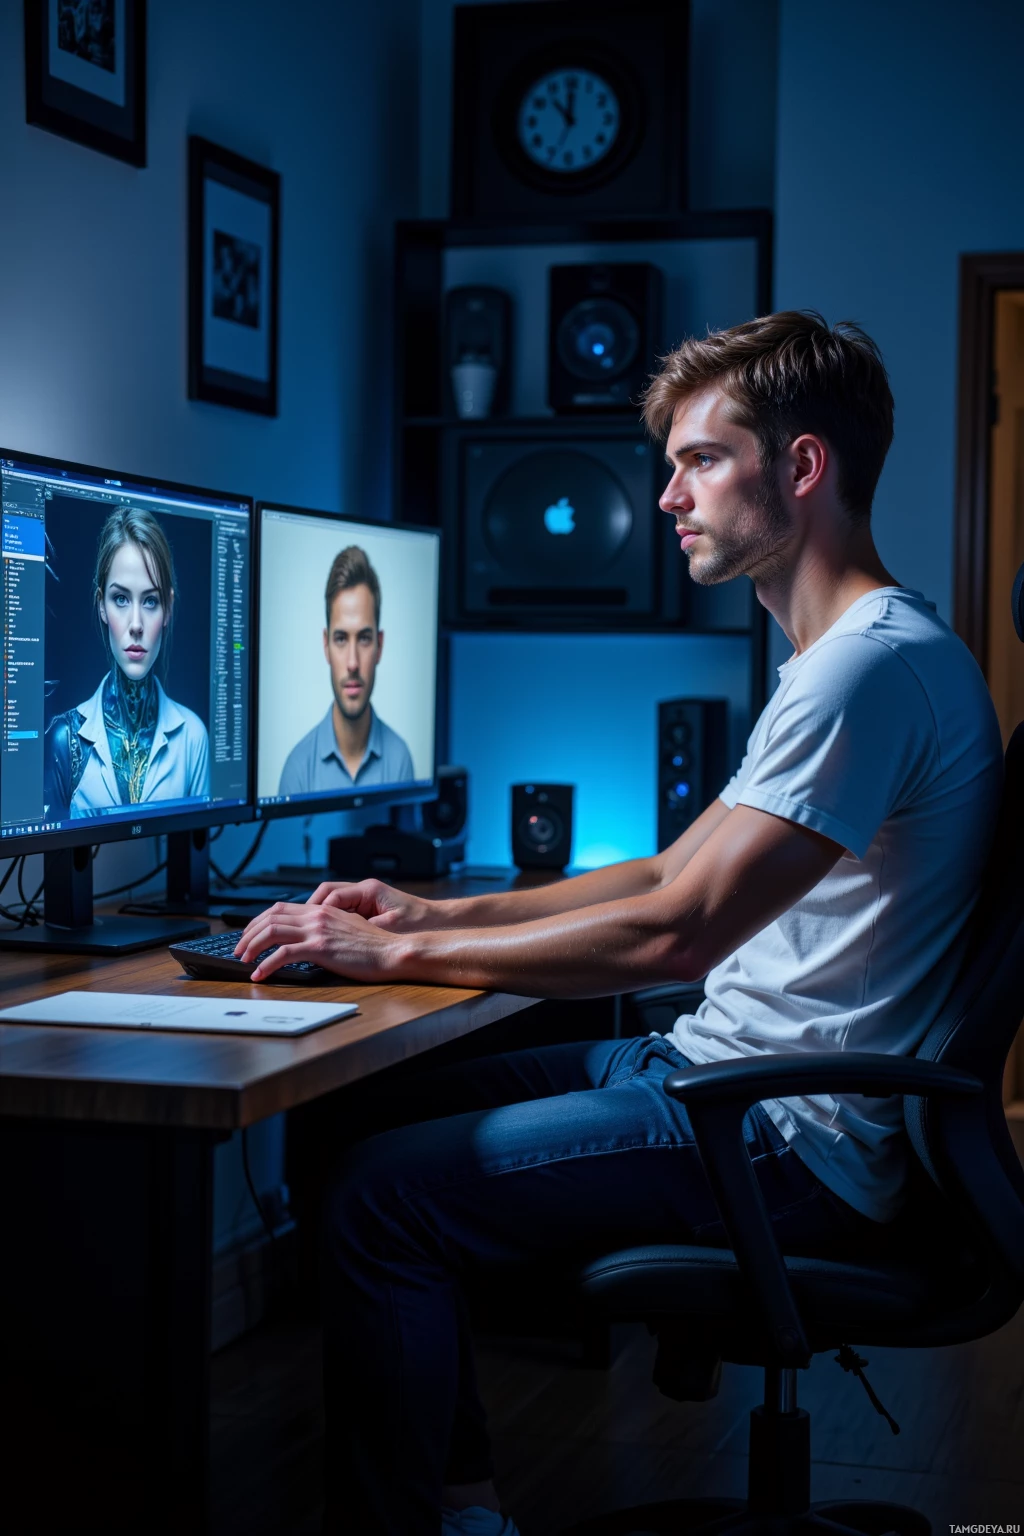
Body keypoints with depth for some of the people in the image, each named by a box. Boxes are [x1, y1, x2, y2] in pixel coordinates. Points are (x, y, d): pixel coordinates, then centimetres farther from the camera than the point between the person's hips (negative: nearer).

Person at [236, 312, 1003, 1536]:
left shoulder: (877, 663, -19)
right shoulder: (842, 656, 16)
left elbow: (675, 934, -24)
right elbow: (675, 875, 20)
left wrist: (401, 955, -17)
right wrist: (440, 913, 11)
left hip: (792, 1139, -11)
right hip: (722, 1069, 11)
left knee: (382, 1196, -15)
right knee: (388, 1107, 11)